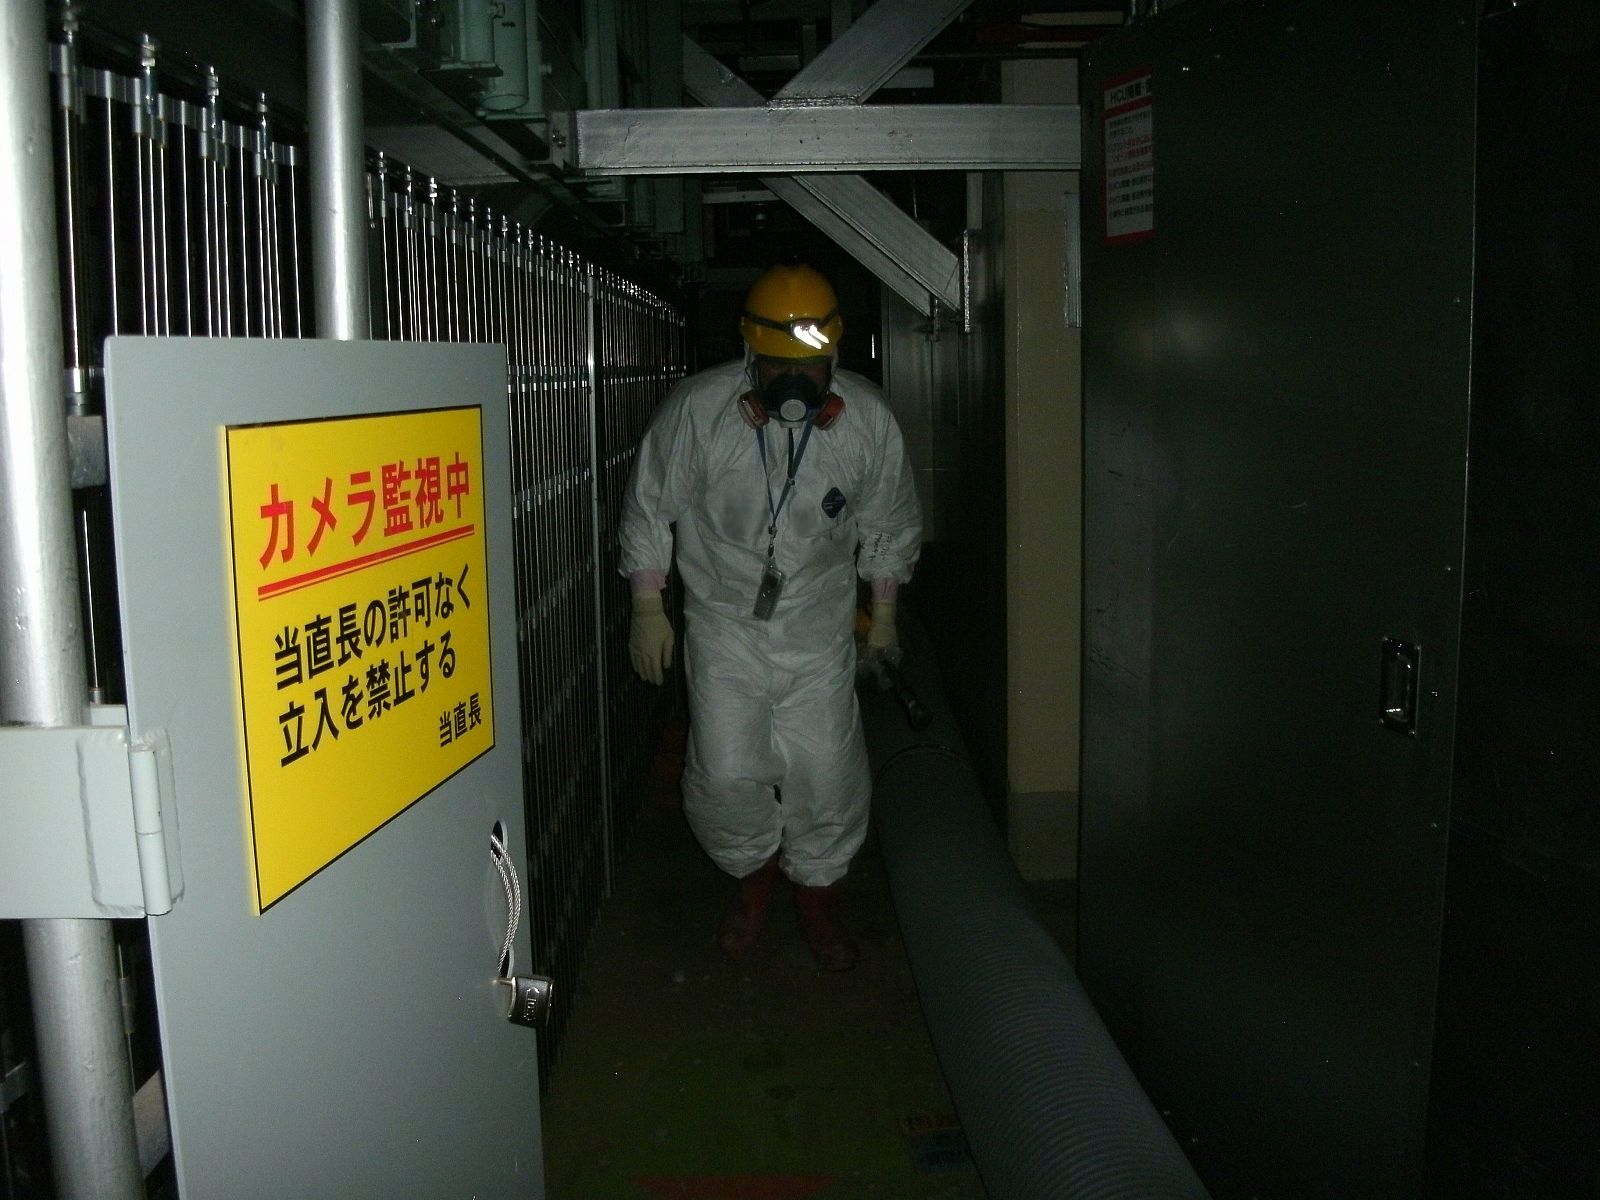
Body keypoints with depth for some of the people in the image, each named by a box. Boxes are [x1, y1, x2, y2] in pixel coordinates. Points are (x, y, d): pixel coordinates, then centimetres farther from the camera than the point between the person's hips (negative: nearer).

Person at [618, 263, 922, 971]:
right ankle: (754, 873, 28)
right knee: (725, 776, -4)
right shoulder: (697, 408, -14)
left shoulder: (867, 418, -8)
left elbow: (889, 522, 9)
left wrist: (883, 612, 15)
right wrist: (647, 609, 1)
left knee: (827, 774, 2)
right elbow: (649, 507, -1)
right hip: (724, 621, -1)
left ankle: (817, 898, 28)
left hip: (820, 626, 1)